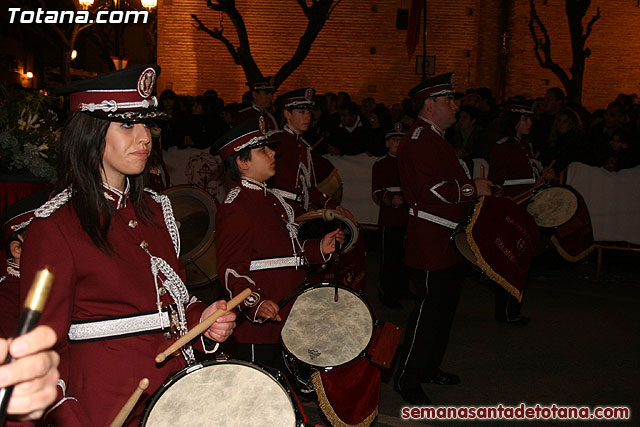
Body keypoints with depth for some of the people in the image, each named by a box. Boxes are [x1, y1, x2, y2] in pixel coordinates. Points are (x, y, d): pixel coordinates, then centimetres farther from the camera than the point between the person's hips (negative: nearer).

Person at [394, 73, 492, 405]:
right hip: (429, 243, -11)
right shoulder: (419, 140, -16)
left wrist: (476, 190, 12)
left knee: (445, 304, 17)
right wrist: (474, 188, -14)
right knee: (429, 307, -5)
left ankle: (429, 368, 31)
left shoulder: (436, 138, 19)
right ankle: (406, 379, 7)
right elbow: (433, 190, -25)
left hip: (448, 240, 11)